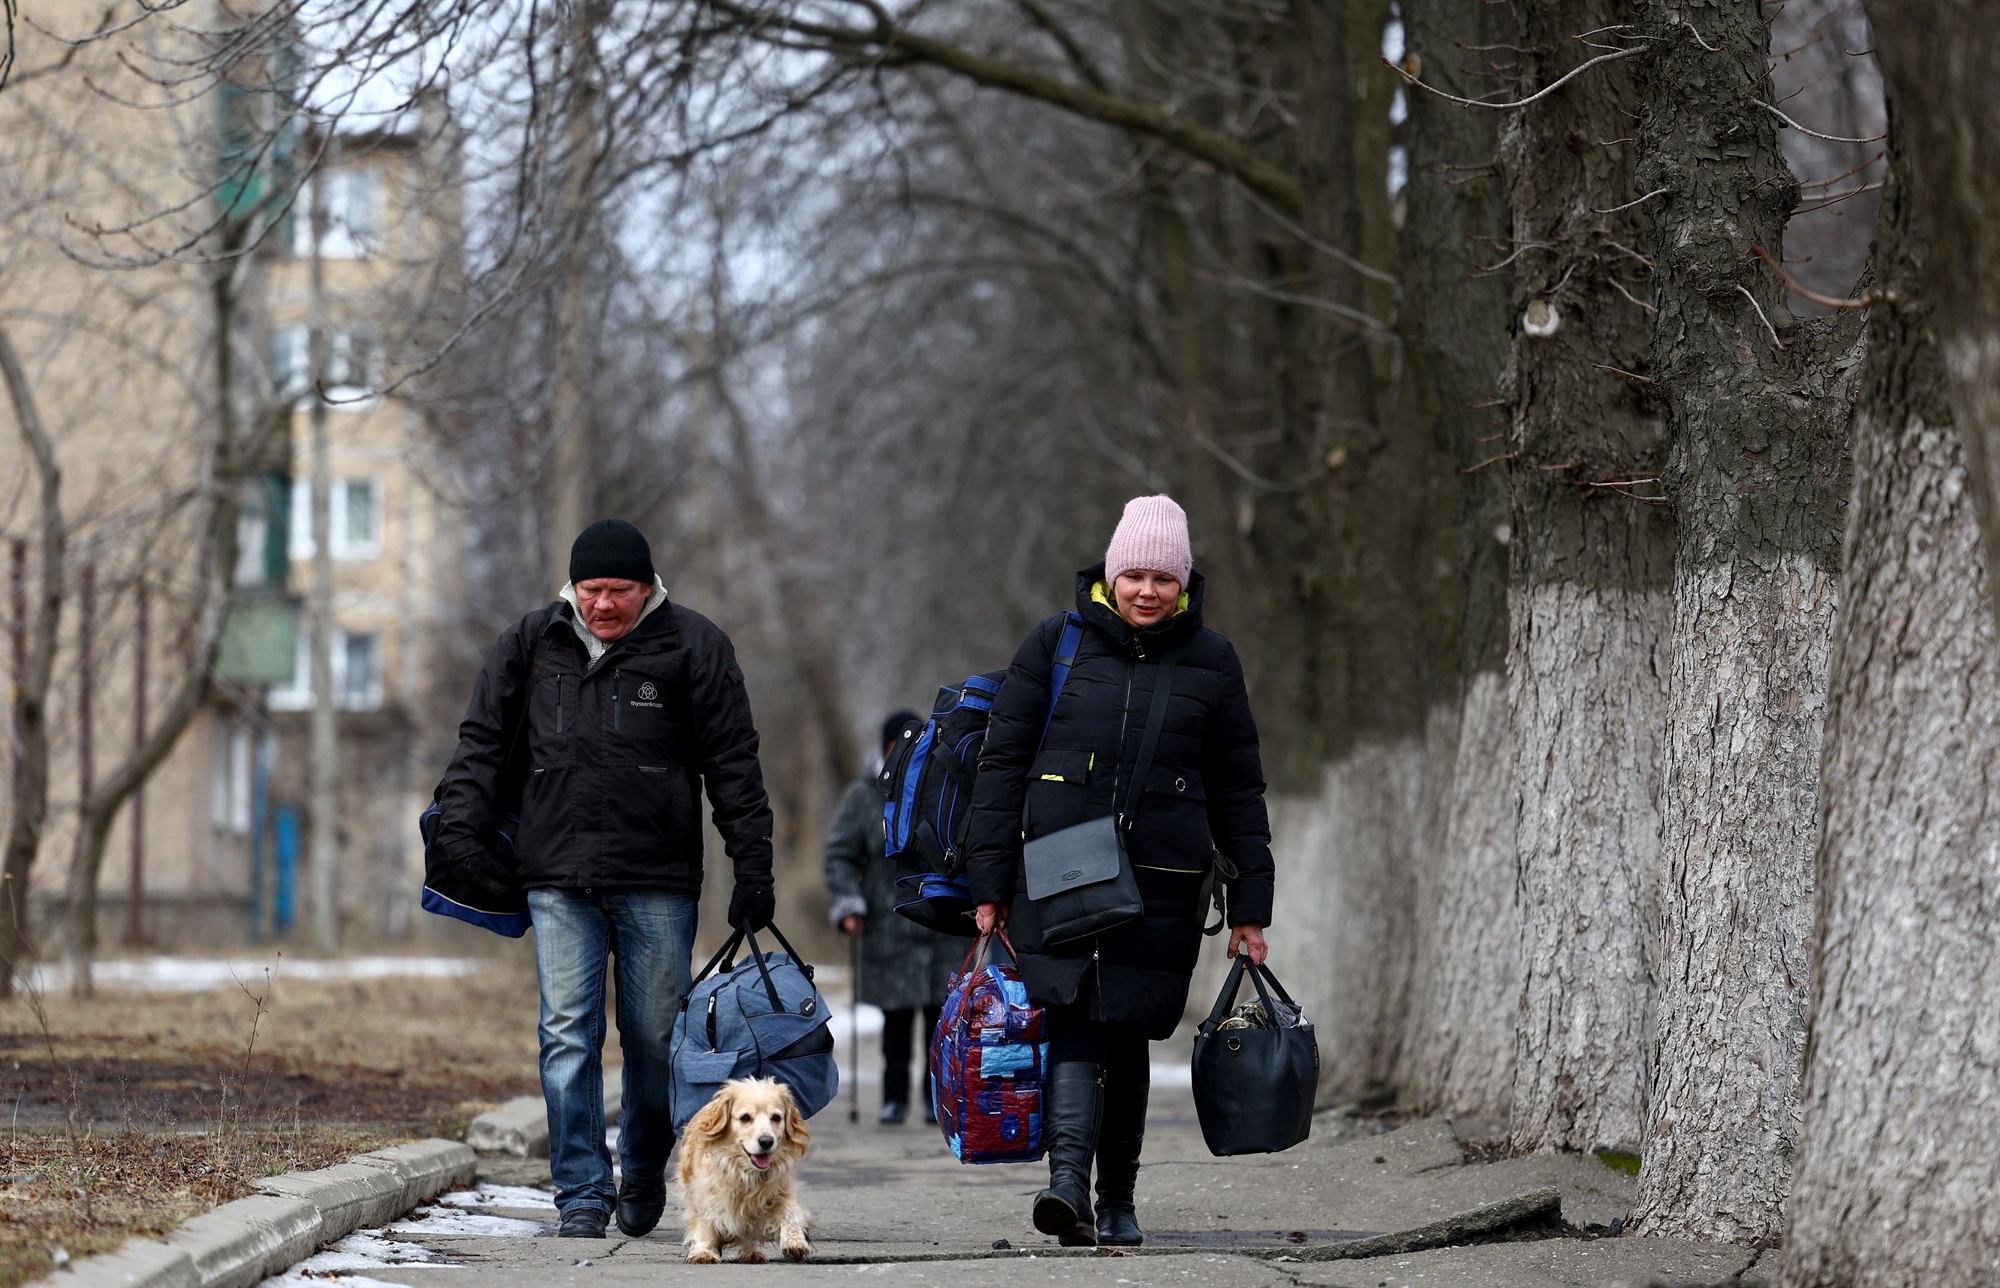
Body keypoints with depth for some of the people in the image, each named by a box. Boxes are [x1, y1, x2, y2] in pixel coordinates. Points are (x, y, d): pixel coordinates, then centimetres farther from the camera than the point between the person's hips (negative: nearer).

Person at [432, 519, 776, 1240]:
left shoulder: (693, 647, 2)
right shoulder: (532, 644, 9)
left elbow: (733, 763, 2)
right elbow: (483, 742, 14)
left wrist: (753, 868, -2)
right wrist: (462, 829, 0)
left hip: (657, 882, -2)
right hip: (559, 880, 2)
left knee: (655, 1038, 4)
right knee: (568, 1037, -6)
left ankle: (645, 1178, 25)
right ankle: (582, 1195, -3)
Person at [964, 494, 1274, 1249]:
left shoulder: (1210, 662, 8)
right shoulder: (1055, 645, 4)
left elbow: (1238, 791, 12)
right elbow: (1002, 764, 6)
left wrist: (1251, 905, 8)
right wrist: (989, 885, 1)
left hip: (1161, 888, 1)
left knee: (1128, 1036, 5)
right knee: (1074, 1021, -17)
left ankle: (1117, 1202, 16)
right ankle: (1068, 1179, -28)